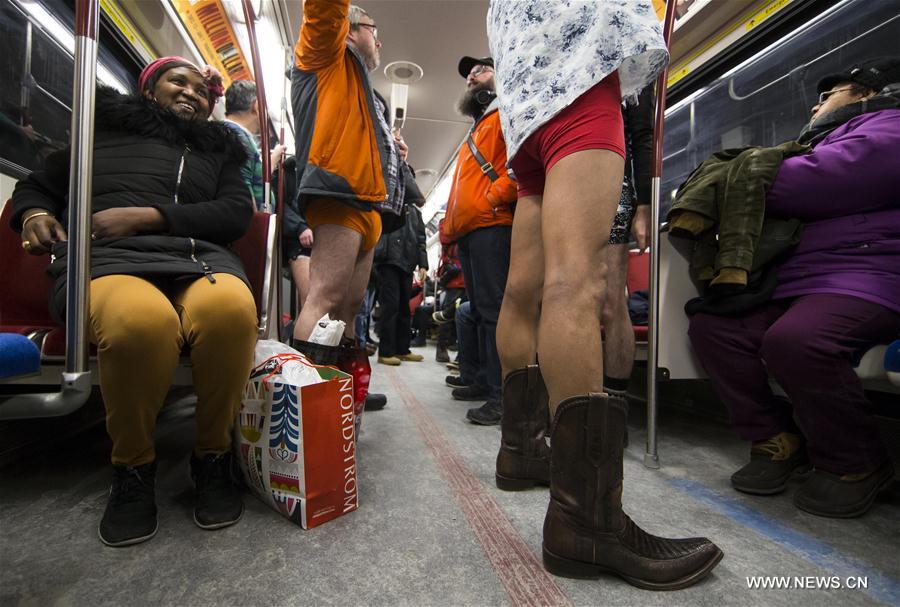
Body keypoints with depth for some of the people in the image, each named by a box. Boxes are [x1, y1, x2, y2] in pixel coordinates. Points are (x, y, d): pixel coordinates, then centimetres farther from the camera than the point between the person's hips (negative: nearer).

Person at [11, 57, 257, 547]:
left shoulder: (216, 150, 25)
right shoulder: (103, 130, 26)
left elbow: (237, 212, 6)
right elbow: (36, 186, 32)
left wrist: (144, 216, -4)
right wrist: (34, 214, 7)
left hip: (198, 256, 1)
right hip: (108, 258, 0)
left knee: (230, 309, -38)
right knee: (142, 321, -39)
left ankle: (212, 457, -15)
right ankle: (132, 467, -11)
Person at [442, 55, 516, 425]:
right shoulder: (474, 132, 34)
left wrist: (496, 195, -15)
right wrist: (449, 227, 21)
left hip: (492, 225, -9)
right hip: (466, 232, 9)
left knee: (493, 309, -14)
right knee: (481, 310, 8)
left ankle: (503, 396, -11)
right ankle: (484, 379, 15)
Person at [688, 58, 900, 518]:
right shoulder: (826, 141, 34)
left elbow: (820, 184, -14)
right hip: (794, 284, 8)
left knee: (793, 340, -35)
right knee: (711, 325, -12)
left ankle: (855, 464, -9)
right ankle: (779, 440, -3)